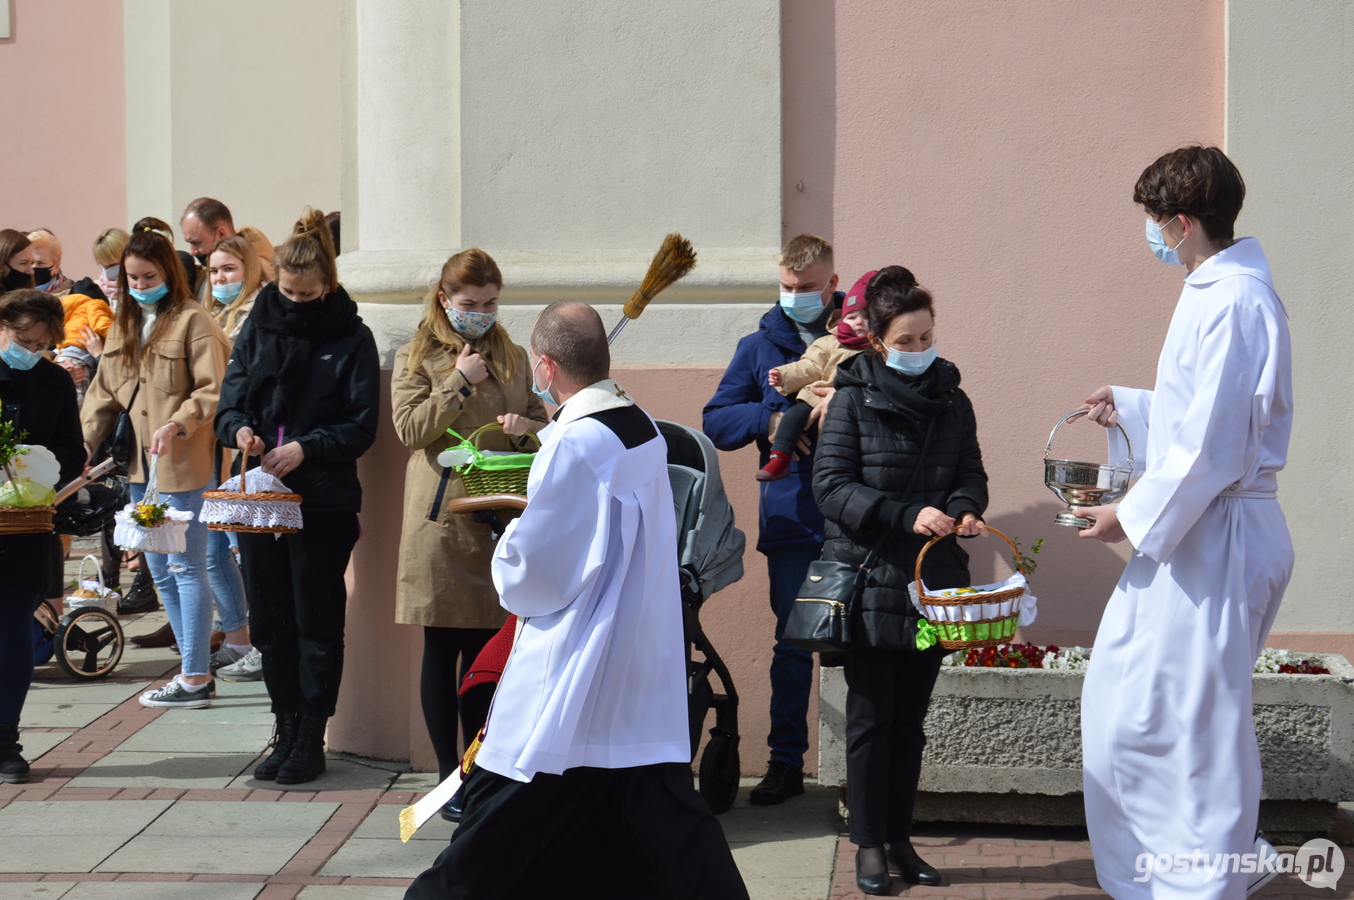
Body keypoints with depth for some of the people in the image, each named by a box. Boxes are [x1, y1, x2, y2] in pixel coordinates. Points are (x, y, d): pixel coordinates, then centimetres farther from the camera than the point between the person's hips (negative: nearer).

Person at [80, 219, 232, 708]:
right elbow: (103, 393, 16)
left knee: (185, 567, -5)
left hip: (183, 465, -8)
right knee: (159, 570, 12)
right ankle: (193, 667, 21)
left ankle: (195, 680, 1)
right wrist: (80, 448, 7)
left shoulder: (192, 321, -8)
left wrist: (177, 424, -24)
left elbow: (214, 391, -12)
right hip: (141, 465, 8)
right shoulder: (123, 326, 15)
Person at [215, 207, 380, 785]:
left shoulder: (351, 339, -3)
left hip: (323, 499, -4)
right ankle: (287, 733, 19)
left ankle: (311, 741, 9)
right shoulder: (259, 327, 7)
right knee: (270, 621, 9)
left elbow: (361, 427, -6)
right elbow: (231, 399, 8)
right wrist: (240, 428, -14)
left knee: (317, 623, 1)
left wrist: (305, 449, -19)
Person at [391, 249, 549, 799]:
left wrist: (524, 426, -4)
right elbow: (410, 429, -5)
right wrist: (459, 384, -9)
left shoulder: (513, 357, 15)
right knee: (442, 649, 1)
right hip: (442, 519, -3)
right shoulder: (417, 357, 5)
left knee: (485, 647, 5)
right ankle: (447, 773, 9)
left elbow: (543, 424, 18)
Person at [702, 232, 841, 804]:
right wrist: (770, 420, -10)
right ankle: (786, 763, 13)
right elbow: (716, 422, 8)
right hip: (792, 517, 2)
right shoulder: (760, 346, 12)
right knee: (793, 642, 5)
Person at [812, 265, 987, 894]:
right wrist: (907, 516, -22)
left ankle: (900, 840, 20)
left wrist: (962, 508, -11)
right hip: (868, 580, -4)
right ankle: (869, 844, 12)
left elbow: (971, 473, 13)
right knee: (871, 719, 2)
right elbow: (831, 485, -11)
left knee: (910, 720, 11)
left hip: (932, 582, 4)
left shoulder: (952, 401, 7)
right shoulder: (854, 399, -6)